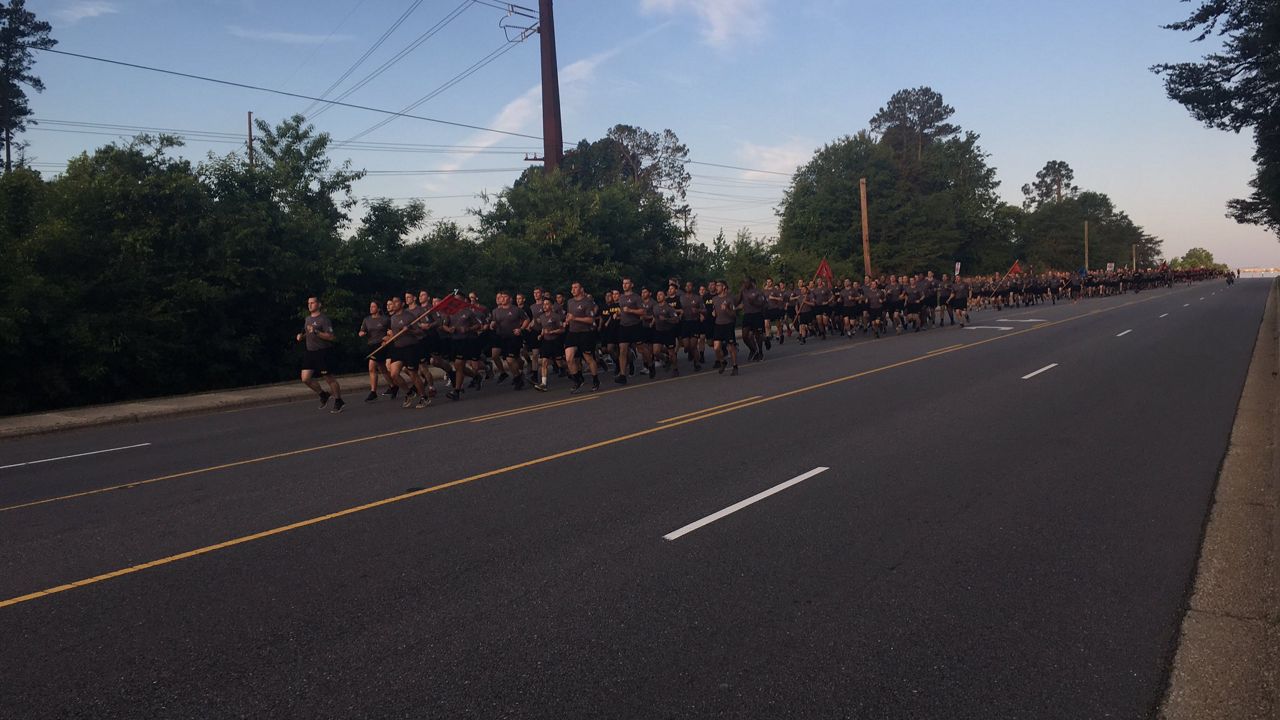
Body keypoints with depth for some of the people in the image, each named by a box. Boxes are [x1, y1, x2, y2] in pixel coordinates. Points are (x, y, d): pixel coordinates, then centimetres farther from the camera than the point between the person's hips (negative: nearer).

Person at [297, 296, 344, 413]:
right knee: (305, 378, -1)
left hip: (323, 352, -7)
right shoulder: (307, 319, 14)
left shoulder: (324, 319, -11)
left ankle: (338, 401, 16)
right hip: (310, 352, 7)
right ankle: (323, 395, 20)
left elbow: (331, 336, -19)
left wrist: (316, 332, -27)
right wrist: (301, 336, 9)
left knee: (329, 377, 0)